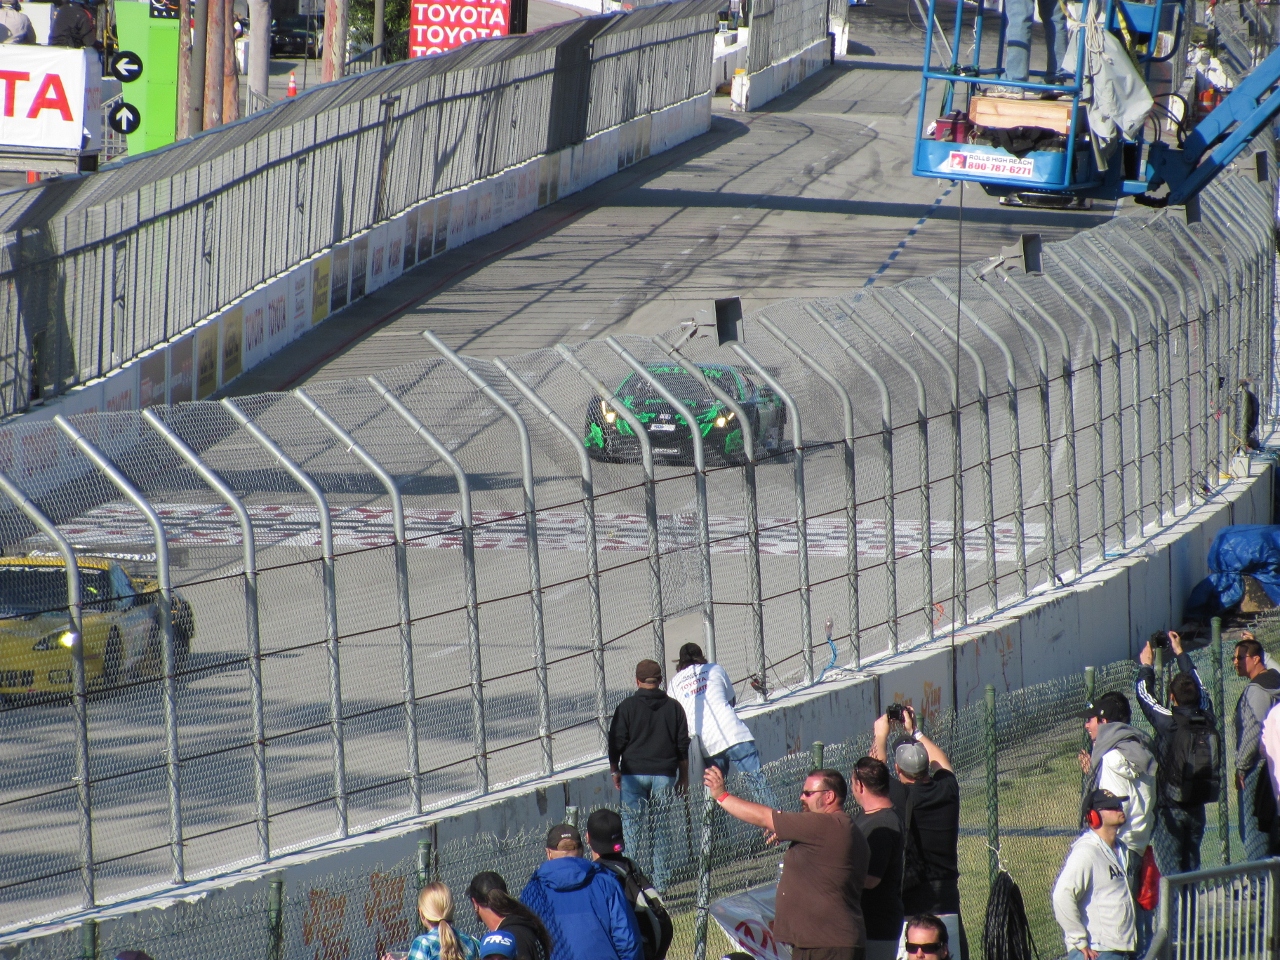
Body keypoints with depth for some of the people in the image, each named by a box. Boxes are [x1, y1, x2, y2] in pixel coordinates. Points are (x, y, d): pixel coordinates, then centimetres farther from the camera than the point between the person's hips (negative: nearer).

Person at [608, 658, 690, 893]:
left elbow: (616, 742, -2)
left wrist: (615, 770, 10)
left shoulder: (627, 707, -3)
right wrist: (683, 775, 18)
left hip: (634, 774, -2)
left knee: (632, 827, 1)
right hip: (665, 774, 2)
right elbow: (683, 744, 10)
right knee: (662, 829, 6)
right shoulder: (673, 707, 5)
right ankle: (662, 880, 6)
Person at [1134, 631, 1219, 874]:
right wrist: (1180, 653, 28)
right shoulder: (1207, 720, -2)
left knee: (1171, 871, -2)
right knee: (1192, 866, 15)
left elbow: (1144, 693, -1)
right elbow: (1200, 688, 16)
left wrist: (1146, 665, 16)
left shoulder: (1169, 722, -16)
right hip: (1198, 807, 5)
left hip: (1170, 808, -5)